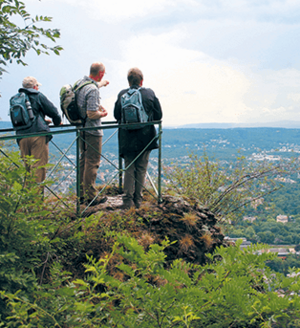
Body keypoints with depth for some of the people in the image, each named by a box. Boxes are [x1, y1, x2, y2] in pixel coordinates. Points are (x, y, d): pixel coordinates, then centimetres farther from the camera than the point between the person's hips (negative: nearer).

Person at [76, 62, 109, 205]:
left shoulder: (81, 83, 6)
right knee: (92, 163, -4)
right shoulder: (93, 90, -23)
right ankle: (91, 197, 0)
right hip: (92, 130, -10)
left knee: (83, 160, 17)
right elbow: (92, 114, -26)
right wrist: (103, 114, -6)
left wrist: (102, 83, 51)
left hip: (82, 128, 10)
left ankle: (82, 195, 24)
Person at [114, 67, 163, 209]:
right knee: (141, 168, 9)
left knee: (129, 169, 9)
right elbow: (158, 115, 0)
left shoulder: (122, 95, -4)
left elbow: (116, 115, 4)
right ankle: (137, 200, 12)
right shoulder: (150, 94, -5)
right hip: (145, 138, -1)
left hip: (127, 139, 1)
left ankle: (128, 200, 4)